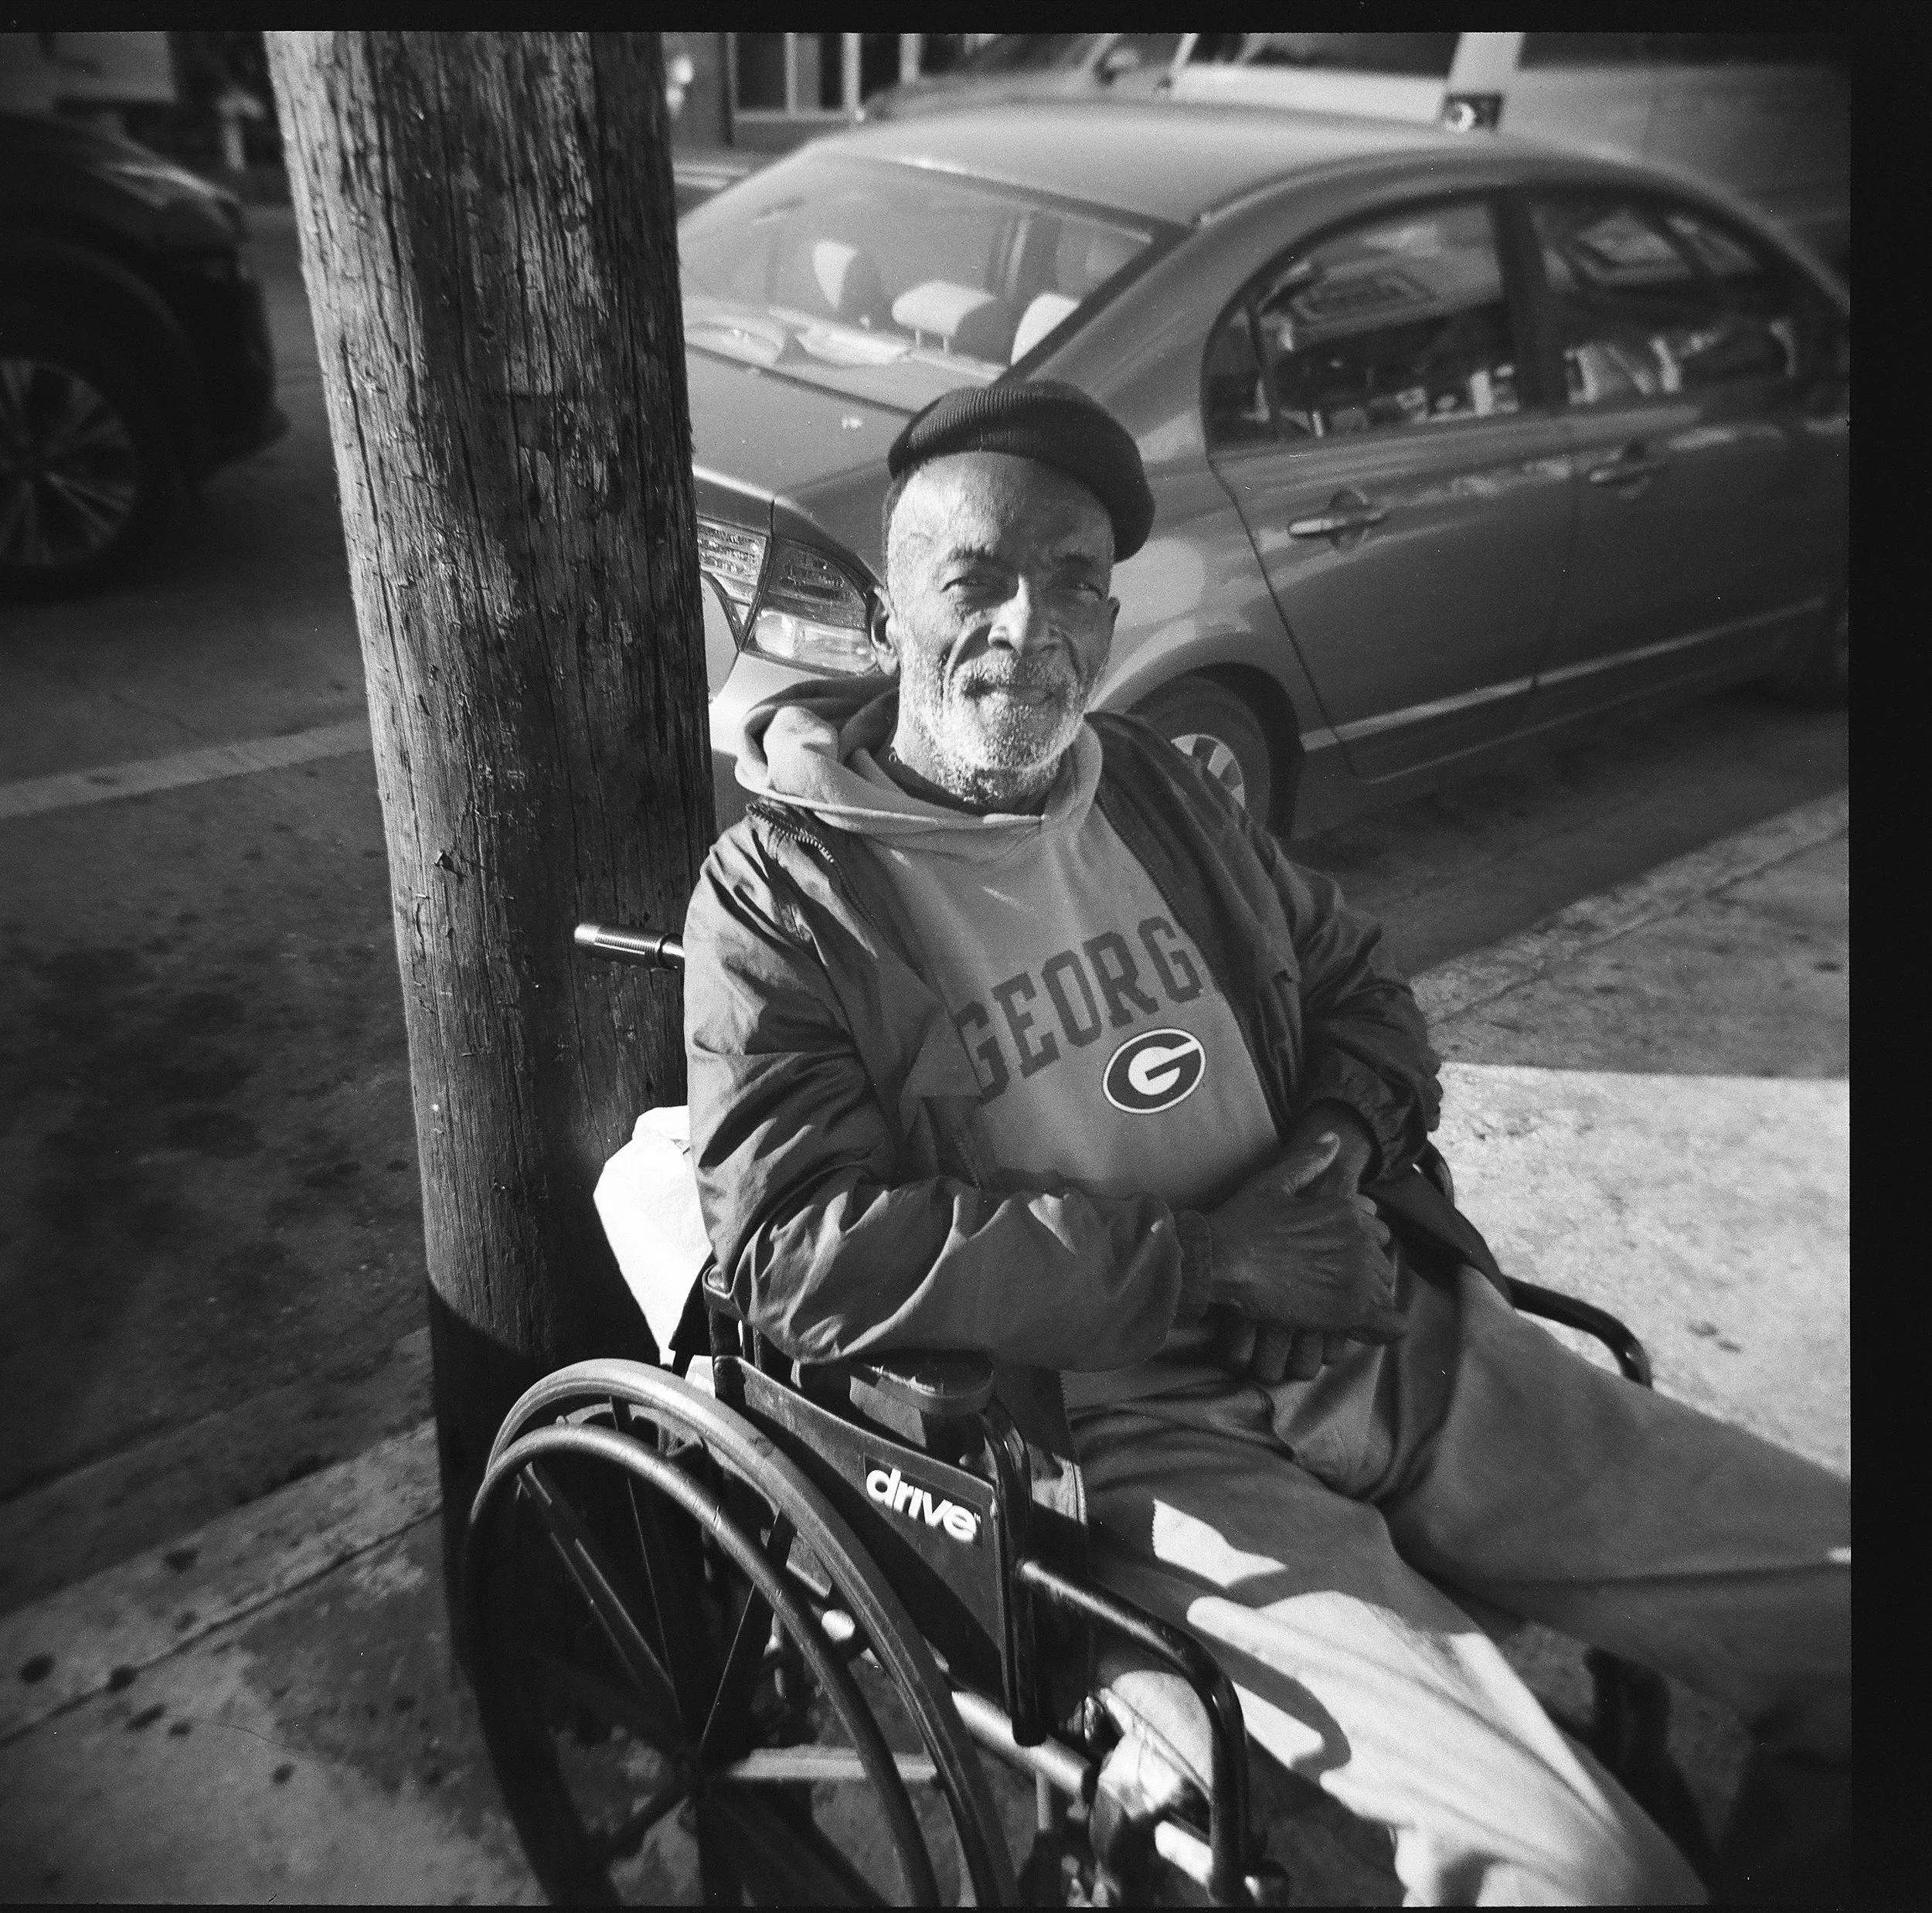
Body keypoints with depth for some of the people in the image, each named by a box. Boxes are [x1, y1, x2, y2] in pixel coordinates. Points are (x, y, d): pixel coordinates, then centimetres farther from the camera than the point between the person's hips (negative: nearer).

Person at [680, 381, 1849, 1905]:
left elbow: (1356, 980, 21)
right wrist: (1205, 1258, -16)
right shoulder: (778, 896, -7)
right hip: (1129, 1429, -6)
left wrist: (1342, 1141, -2)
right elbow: (805, 1254, -16)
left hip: (1392, 1335, 7)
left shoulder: (1152, 783, 11)